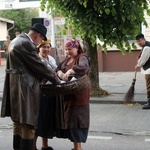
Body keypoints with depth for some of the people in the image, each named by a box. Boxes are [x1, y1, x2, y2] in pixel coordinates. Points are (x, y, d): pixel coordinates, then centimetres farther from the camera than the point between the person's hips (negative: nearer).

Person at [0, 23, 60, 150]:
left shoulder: (16, 41, 15)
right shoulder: (26, 44, -16)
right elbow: (39, 65, -13)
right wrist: (56, 80, -3)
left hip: (14, 88, 10)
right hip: (25, 88, -10)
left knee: (18, 123, 17)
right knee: (28, 125, -4)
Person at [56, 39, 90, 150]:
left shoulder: (82, 57, -7)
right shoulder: (67, 59, 18)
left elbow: (83, 67, -29)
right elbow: (58, 68, 7)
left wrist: (69, 71, -43)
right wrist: (61, 74, -16)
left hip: (78, 95, -8)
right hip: (67, 94, 8)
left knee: (76, 119, -7)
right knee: (69, 119, 9)